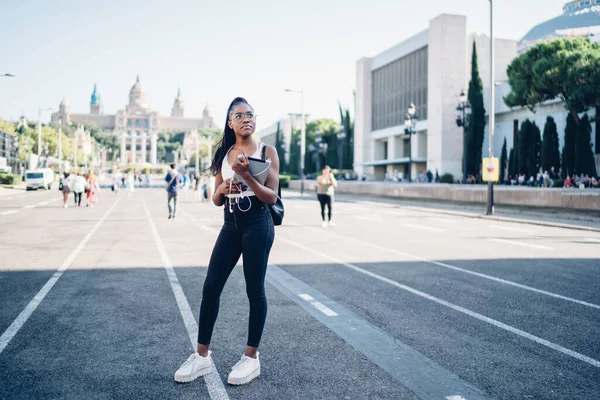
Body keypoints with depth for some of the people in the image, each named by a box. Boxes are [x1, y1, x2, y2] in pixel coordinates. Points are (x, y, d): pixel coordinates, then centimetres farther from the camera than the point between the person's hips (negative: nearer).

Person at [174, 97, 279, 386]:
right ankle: (202, 356, 16)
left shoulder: (267, 151, -4)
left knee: (254, 290, 2)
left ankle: (252, 357, 17)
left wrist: (246, 176, -23)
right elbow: (216, 201, 12)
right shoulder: (224, 154, 9)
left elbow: (272, 197, -10)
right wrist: (221, 190, -11)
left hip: (258, 226, -5)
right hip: (230, 226, 5)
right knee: (210, 287, 3)